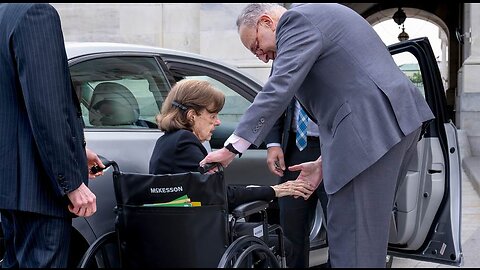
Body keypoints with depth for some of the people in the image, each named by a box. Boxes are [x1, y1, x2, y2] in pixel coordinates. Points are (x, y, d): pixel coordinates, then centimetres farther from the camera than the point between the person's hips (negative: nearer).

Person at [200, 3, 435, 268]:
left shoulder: (297, 19, -2)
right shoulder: (321, 16, 27)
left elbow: (279, 88, -14)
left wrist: (231, 147, -14)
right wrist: (324, 163, 20)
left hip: (372, 127, -10)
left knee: (349, 238, -7)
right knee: (363, 231, 15)